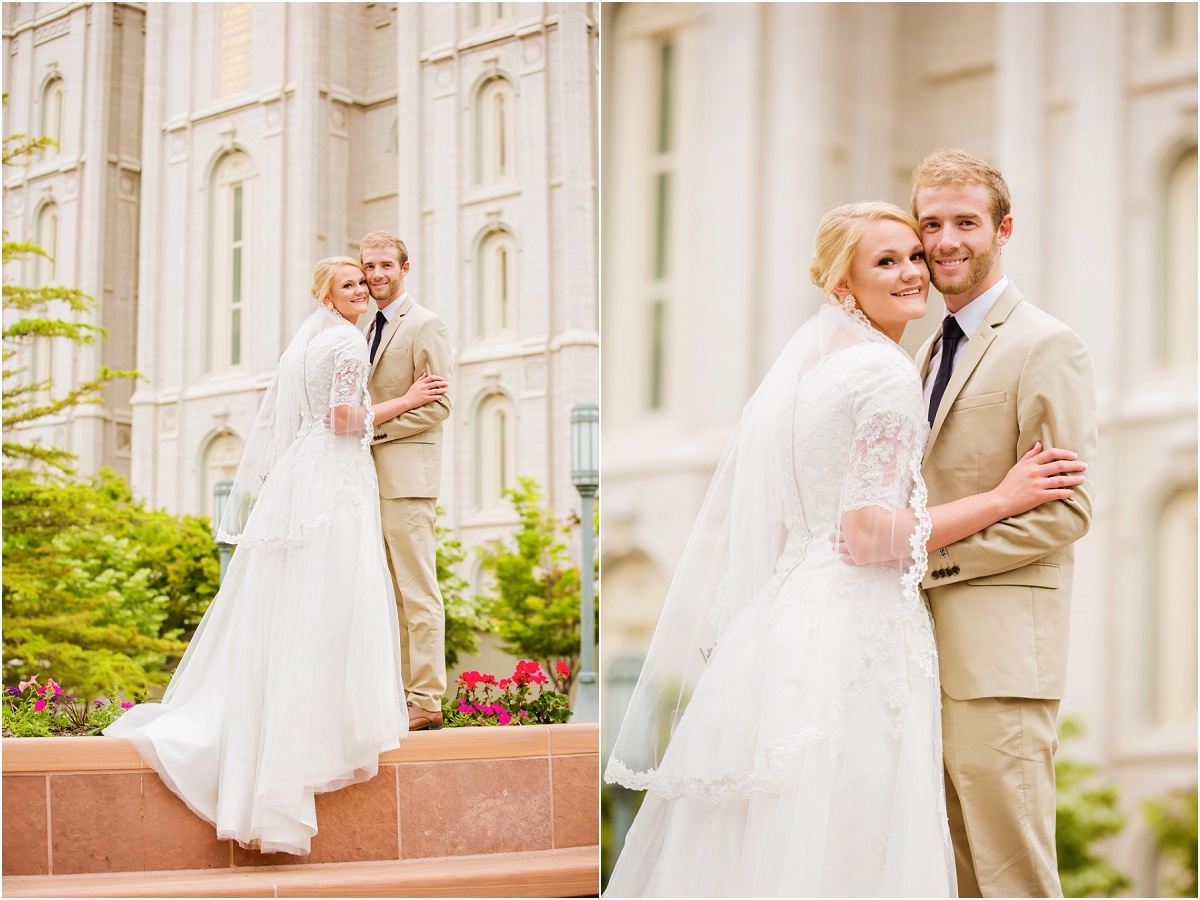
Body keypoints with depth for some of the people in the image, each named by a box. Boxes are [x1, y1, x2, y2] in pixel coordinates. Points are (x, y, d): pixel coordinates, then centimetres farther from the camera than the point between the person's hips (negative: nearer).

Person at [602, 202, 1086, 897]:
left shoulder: (809, 358, 14)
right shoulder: (888, 371, -12)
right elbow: (869, 534, -17)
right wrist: (1001, 499, -10)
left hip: (784, 618, 9)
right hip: (854, 635, -9)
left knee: (755, 843, 10)